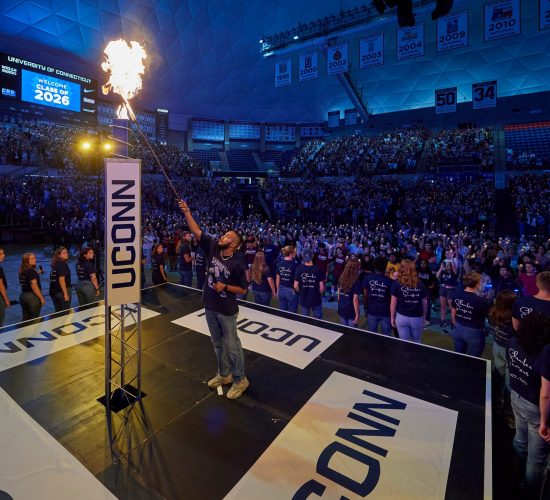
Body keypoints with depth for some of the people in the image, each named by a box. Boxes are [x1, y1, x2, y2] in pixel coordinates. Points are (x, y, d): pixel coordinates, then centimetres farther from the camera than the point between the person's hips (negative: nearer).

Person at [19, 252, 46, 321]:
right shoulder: (31, 271, -17)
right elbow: (34, 286, -21)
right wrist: (41, 298, -17)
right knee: (34, 319, 2)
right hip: (32, 296, -8)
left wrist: (36, 273, 15)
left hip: (23, 295, 8)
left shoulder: (22, 271, 8)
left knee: (25, 318, 15)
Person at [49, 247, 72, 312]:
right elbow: (61, 280, -20)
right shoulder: (62, 264, -13)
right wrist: (66, 294, -20)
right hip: (61, 291, -8)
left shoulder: (55, 265, 11)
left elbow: (54, 279, 15)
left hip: (54, 291, 8)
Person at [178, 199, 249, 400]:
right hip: (210, 307, 6)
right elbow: (196, 231, -9)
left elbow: (243, 289, -11)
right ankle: (224, 374, 40)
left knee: (232, 345, 7)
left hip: (227, 310, -6)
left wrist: (225, 287, -23)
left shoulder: (238, 263, -18)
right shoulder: (212, 248, -5)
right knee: (218, 343, 20)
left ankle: (240, 380, 26)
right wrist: (186, 212, -18)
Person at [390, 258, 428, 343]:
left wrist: (392, 317, 4)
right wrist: (424, 317, 18)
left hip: (401, 317, -1)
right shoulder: (420, 284, -2)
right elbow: (424, 303, 5)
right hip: (417, 318, 2)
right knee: (417, 343, 21)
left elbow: (393, 302, -6)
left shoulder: (397, 283, -8)